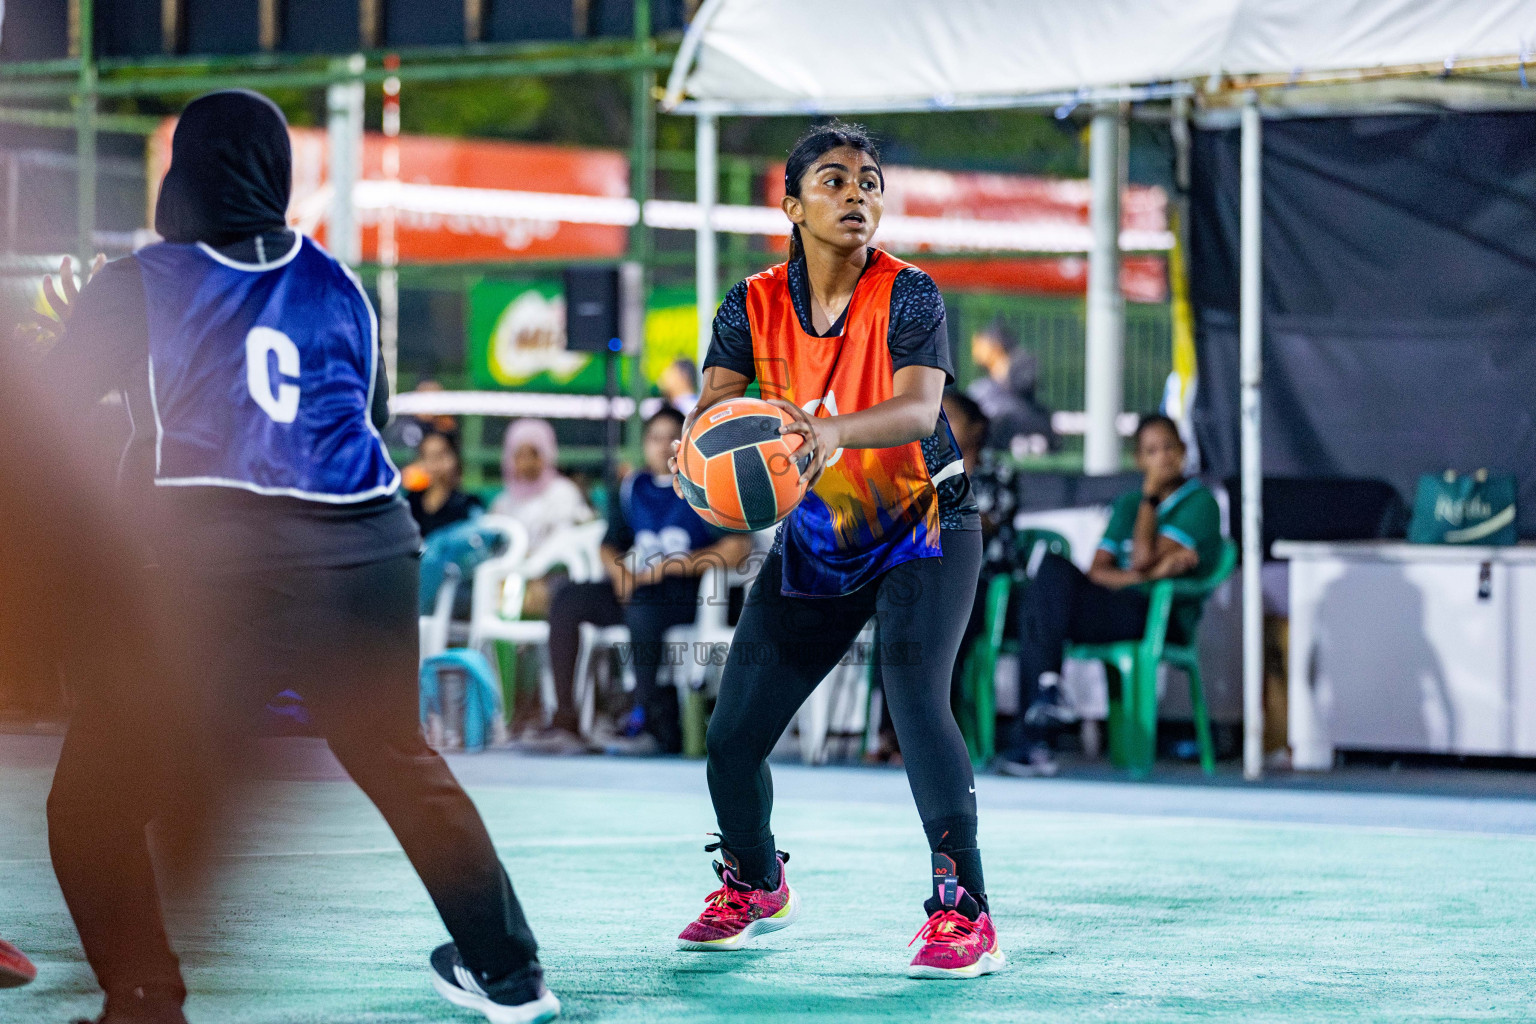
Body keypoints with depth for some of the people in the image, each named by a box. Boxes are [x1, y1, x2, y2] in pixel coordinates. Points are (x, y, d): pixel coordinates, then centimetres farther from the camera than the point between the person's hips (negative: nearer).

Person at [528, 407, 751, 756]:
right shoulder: (632, 489, 18)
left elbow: (736, 548, -12)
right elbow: (609, 547, 25)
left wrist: (671, 566, -15)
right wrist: (620, 572, 0)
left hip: (686, 592, -6)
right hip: (635, 589, 6)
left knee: (641, 606, -37)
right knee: (567, 599, -15)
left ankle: (661, 727, -32)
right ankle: (565, 722, -20)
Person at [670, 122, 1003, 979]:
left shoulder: (907, 295, -17)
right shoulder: (755, 306, -8)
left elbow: (918, 407, -33)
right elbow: (713, 406, -20)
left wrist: (832, 430, -53)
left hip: (923, 529, -4)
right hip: (815, 540, 4)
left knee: (915, 697, -26)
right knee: (734, 736, 2)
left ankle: (965, 913, -18)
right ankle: (756, 884, 32)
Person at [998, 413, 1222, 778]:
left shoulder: (1200, 502, 2)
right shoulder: (1127, 504, 22)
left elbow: (1143, 559, -10)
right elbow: (1097, 570, 8)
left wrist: (1150, 496, -2)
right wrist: (1149, 574, -11)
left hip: (1164, 621, -6)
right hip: (1118, 611, 6)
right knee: (1054, 566, -25)